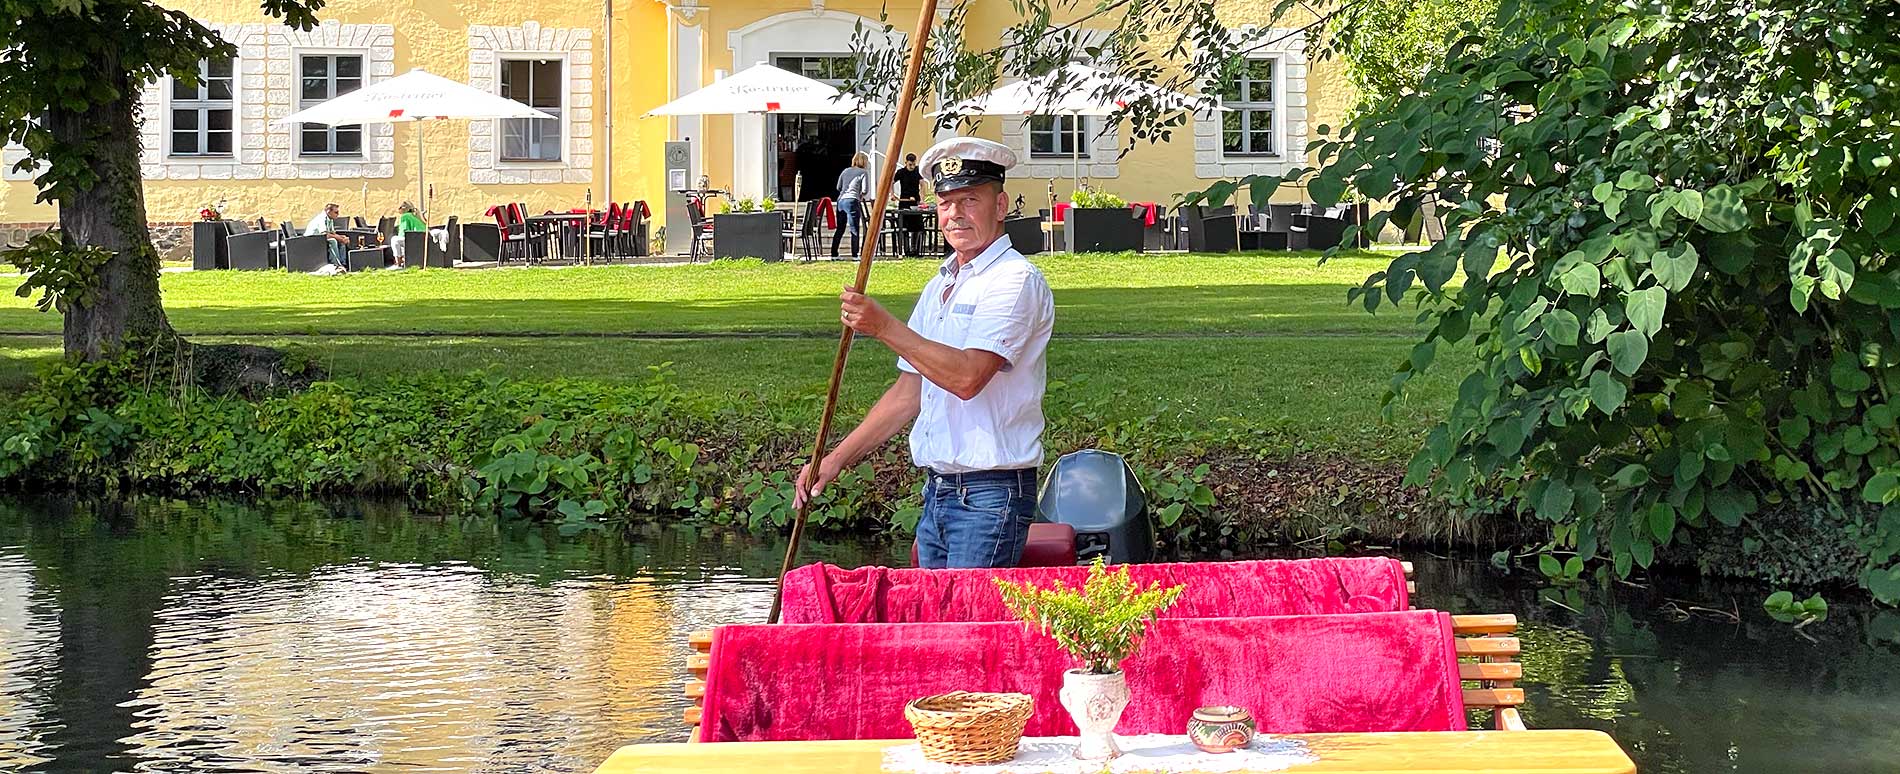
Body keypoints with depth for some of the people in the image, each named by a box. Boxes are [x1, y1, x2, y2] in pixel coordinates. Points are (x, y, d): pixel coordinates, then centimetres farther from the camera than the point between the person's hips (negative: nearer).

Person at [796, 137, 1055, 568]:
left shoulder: (1016, 281, -10)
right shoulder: (939, 287, 18)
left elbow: (967, 377, -22)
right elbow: (909, 392, 20)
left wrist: (885, 328, -20)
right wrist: (838, 459, 13)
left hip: (990, 496, -8)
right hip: (937, 492, 8)